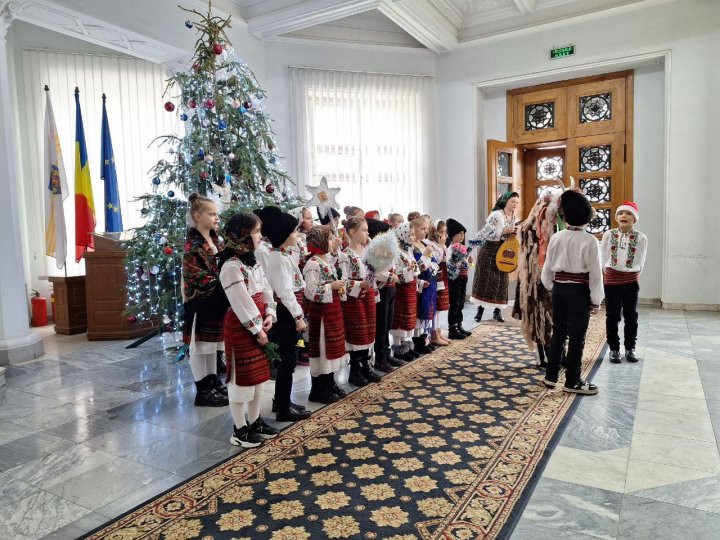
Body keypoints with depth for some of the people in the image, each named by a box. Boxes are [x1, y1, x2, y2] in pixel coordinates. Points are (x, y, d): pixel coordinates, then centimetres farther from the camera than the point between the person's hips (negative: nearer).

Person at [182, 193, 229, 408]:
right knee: (199, 346, 4)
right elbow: (198, 279, -20)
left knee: (213, 343, 17)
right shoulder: (192, 245, -15)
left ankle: (213, 381, 30)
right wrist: (221, 284, -17)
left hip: (217, 301, 8)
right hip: (200, 303, -8)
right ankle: (203, 390, 13)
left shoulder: (216, 240, 10)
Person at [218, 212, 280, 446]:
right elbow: (242, 304, -21)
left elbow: (265, 290, 10)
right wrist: (257, 329, -16)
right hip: (241, 327, -9)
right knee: (241, 377, 3)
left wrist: (270, 314, -5)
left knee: (259, 374, 17)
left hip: (259, 324, 9)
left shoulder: (252, 261, 10)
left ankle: (254, 421, 31)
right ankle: (240, 429, 17)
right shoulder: (231, 266, -19)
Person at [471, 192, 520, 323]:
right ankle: (480, 310, 9)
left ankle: (497, 311, 13)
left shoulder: (515, 218, 9)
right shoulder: (496, 215, -12)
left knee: (502, 281, 4)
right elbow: (485, 233, -19)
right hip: (489, 251, -6)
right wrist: (504, 231, -22)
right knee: (485, 279, 0)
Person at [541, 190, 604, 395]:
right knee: (576, 336, 5)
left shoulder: (556, 238, -1)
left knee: (558, 333, 16)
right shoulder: (589, 240, -13)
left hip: (559, 289, 4)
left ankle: (551, 376, 23)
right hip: (579, 292, -4)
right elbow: (595, 273, -11)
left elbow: (547, 267, 6)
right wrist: (596, 299, -3)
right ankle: (572, 381, 14)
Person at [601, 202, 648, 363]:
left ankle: (630, 348, 22)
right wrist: (608, 273, 2)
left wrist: (632, 274, 2)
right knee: (612, 315, 5)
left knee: (631, 315, 9)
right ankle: (614, 349, 16)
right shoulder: (608, 235, -6)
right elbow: (603, 258, 1)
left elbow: (640, 262, 2)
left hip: (631, 281, 1)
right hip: (611, 280, 0)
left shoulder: (641, 238, -5)